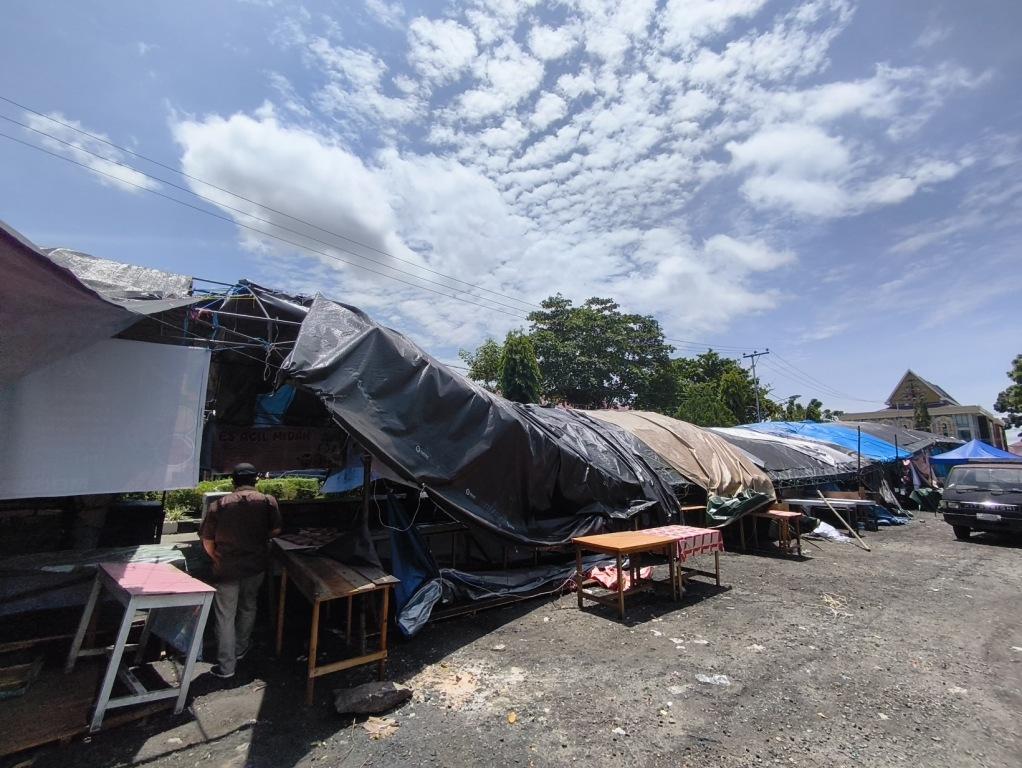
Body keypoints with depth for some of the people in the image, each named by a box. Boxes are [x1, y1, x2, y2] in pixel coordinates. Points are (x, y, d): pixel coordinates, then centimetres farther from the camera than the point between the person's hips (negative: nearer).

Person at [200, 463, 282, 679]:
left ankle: (226, 667, 17)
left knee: (225, 616, 11)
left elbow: (207, 541, -2)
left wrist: (218, 560, 14)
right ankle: (241, 649, 39)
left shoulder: (219, 505, -6)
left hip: (227, 568, -1)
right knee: (248, 607, 23)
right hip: (256, 566, 1)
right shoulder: (268, 501, -6)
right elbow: (275, 531, -3)